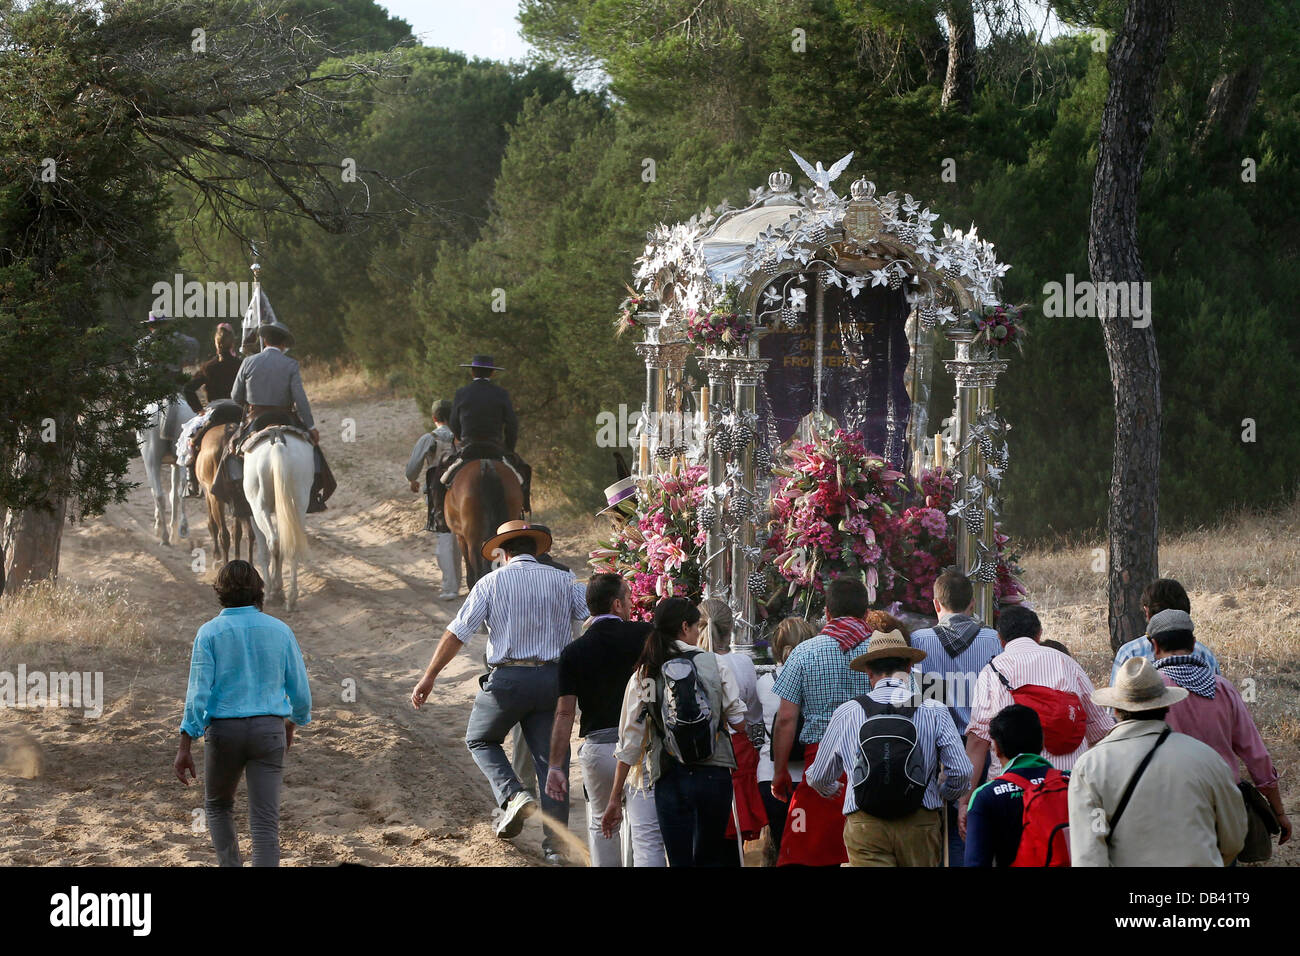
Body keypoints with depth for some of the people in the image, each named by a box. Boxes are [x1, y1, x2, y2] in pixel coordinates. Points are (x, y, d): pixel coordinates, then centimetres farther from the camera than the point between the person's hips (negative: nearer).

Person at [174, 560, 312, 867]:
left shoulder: (210, 633, -4)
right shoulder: (279, 631, 2)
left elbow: (198, 692, -10)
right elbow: (300, 689, 6)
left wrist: (185, 748, -7)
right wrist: (292, 724, 26)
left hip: (224, 730, -1)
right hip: (269, 731, 1)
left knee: (218, 806, 25)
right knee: (265, 822, -4)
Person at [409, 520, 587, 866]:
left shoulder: (492, 582, 2)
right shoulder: (563, 581, 7)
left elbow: (458, 632, -2)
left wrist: (429, 676, 1)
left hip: (507, 677, -2)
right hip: (553, 678, 2)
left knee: (480, 739, 21)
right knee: (551, 757, 8)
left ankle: (512, 795, -4)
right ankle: (555, 843, 4)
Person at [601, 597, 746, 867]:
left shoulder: (642, 677, 3)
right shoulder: (712, 664, 0)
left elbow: (629, 742, 1)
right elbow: (738, 723, 1)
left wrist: (615, 799, 6)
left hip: (671, 781, 0)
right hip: (715, 776, 0)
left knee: (680, 860, 4)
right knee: (710, 857, 14)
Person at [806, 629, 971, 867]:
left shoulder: (847, 713, 2)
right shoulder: (934, 711, 0)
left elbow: (819, 777, 11)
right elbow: (961, 772, -4)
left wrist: (830, 790, 37)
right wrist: (941, 794, 20)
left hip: (865, 828, 0)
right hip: (920, 824, 1)